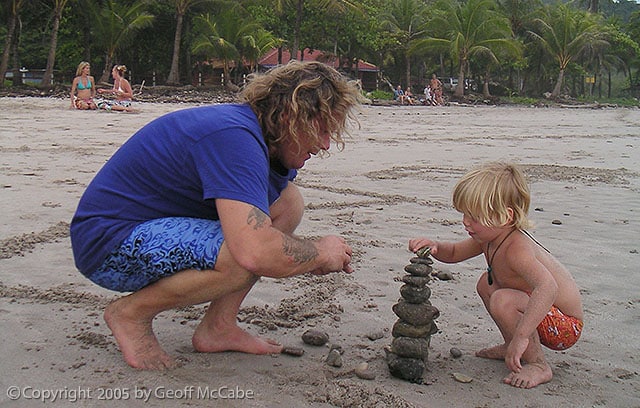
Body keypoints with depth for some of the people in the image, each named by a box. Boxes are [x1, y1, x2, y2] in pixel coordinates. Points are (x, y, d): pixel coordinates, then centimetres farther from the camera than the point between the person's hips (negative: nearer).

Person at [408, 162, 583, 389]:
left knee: (502, 301, -31)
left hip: (565, 326, -10)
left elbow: (548, 287, -47)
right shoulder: (489, 238, -1)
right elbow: (454, 253, 14)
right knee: (487, 284, 16)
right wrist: (435, 247, -10)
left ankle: (538, 366, -12)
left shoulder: (516, 249, -32)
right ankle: (512, 348, 23)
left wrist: (521, 336, -52)